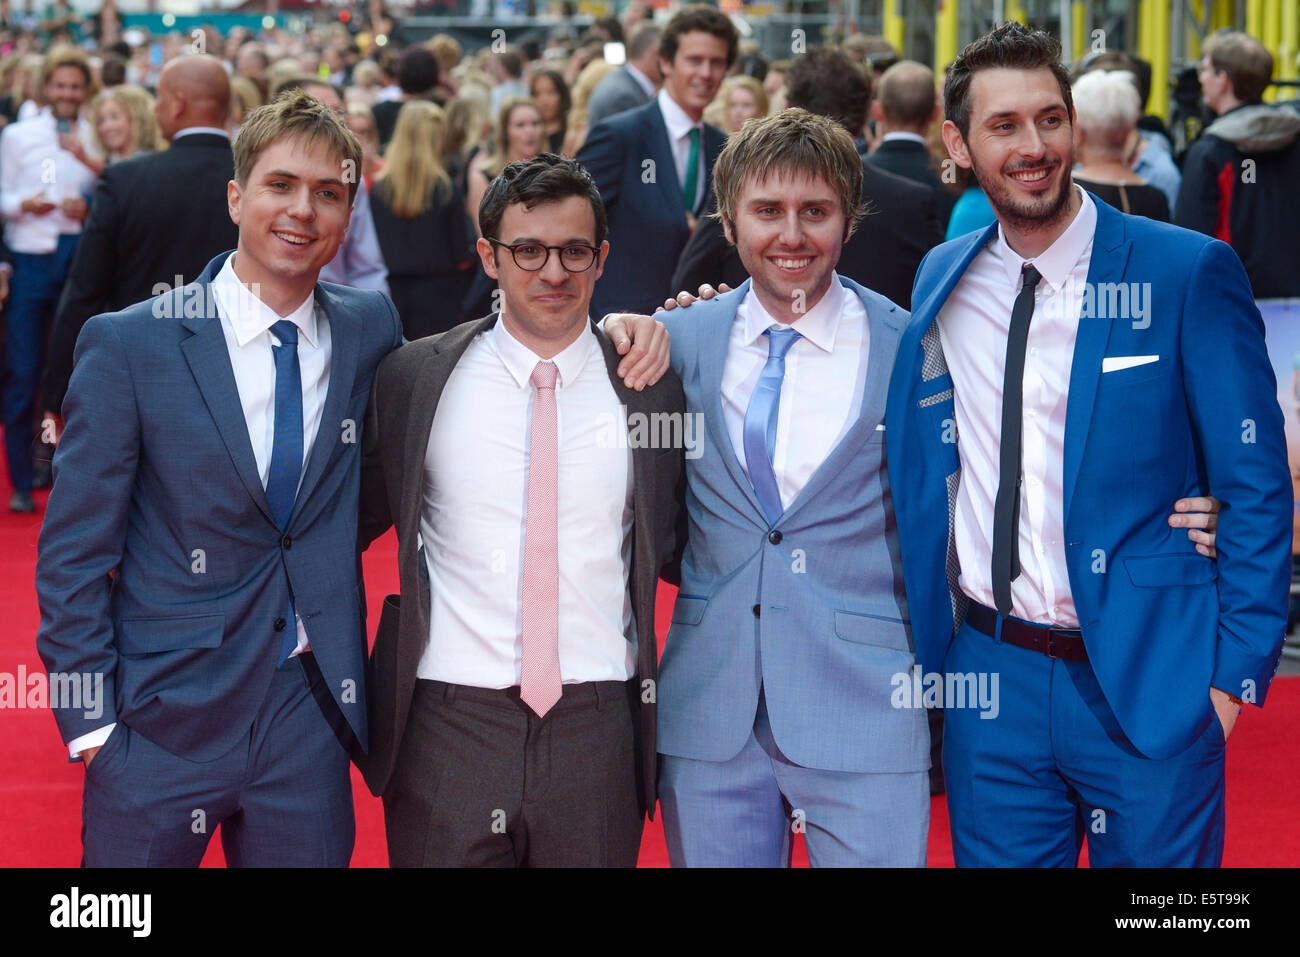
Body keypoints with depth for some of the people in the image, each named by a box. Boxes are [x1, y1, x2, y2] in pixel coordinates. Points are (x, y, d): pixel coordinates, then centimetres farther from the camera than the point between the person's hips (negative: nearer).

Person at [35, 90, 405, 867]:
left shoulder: (372, 330, 5)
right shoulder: (129, 345, -6)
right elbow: (75, 549, -3)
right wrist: (91, 718, -9)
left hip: (311, 716, 3)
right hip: (161, 725, -3)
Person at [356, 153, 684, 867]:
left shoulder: (650, 387, 4)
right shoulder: (413, 378, 2)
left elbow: (677, 553, 11)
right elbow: (350, 521, 13)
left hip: (597, 728, 1)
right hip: (449, 726, 0)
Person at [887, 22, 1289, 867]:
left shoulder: (1188, 273, -7)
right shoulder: (942, 282, 6)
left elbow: (1256, 487, -6)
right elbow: (921, 469, 19)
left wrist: (1236, 669, -9)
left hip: (1147, 689, -3)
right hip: (987, 675, 4)